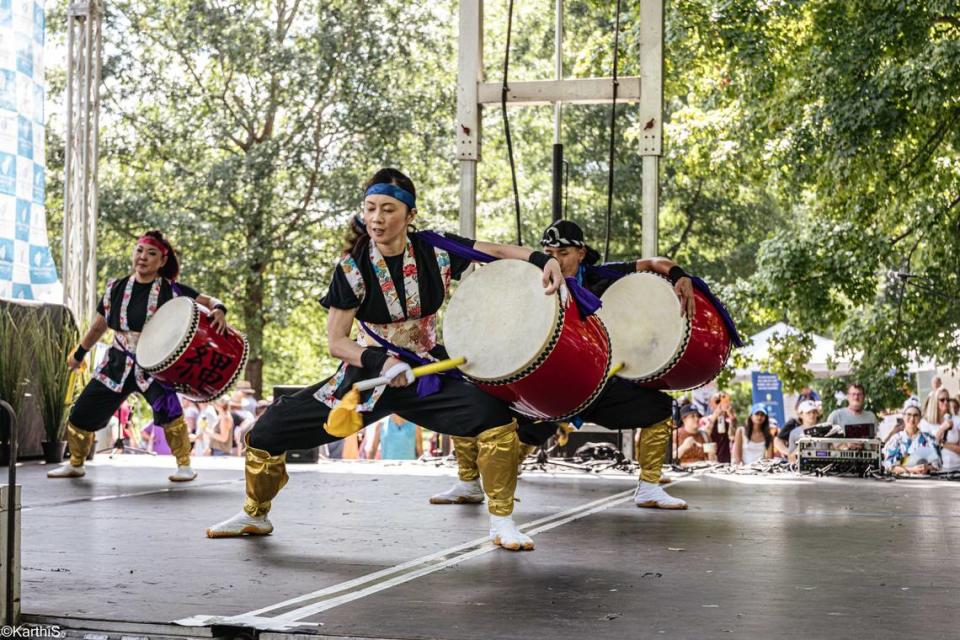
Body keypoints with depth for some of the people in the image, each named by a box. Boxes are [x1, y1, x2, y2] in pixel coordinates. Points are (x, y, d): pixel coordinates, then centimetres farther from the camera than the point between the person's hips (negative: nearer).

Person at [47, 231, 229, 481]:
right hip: (118, 363, 4)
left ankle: (184, 465, -18)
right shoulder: (116, 288, 3)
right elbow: (99, 325, 16)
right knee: (81, 414, 6)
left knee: (166, 406, -32)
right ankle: (75, 464, 31)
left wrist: (218, 310, -32)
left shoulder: (171, 290, -8)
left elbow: (208, 300, -8)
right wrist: (79, 353, 25)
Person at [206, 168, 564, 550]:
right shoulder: (353, 268, -14)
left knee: (493, 411, -27)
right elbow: (336, 342, -13)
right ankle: (255, 516, 24)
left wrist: (542, 260, -23)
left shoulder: (435, 252, -11)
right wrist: (380, 362, -30)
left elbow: (496, 250, -5)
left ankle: (501, 523, -11)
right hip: (365, 375, 0)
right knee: (269, 430, -5)